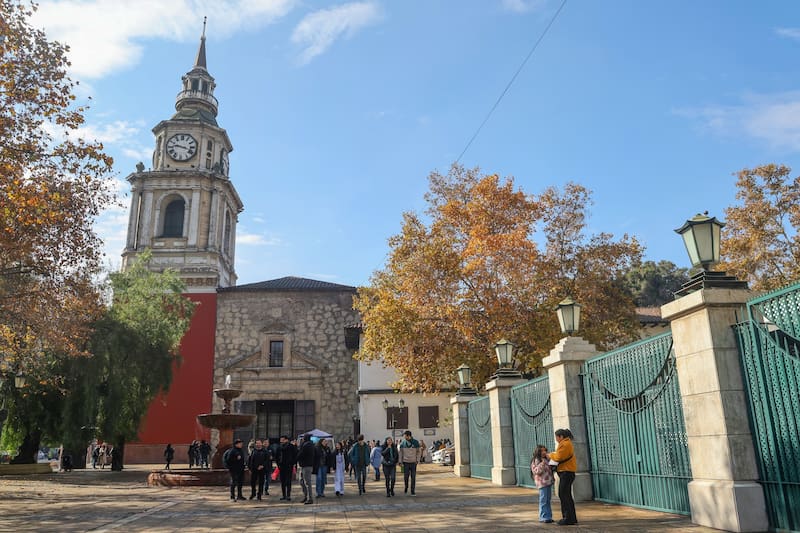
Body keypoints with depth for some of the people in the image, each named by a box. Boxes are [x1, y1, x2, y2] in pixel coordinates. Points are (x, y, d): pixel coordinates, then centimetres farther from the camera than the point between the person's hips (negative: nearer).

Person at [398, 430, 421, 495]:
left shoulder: (416, 442, -3)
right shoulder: (403, 443, -1)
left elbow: (418, 452, 3)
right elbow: (401, 453, 5)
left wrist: (417, 460, -5)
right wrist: (400, 461, 1)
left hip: (413, 462, 0)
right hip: (406, 462, 1)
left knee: (413, 477, 0)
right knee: (406, 476, 0)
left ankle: (413, 491, 9)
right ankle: (406, 487, 28)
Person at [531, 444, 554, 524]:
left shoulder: (546, 460, 17)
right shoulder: (535, 461, -6)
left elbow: (550, 469, 26)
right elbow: (536, 471, -15)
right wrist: (542, 465, -24)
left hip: (548, 482, 8)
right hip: (542, 483, -8)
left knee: (548, 500, 12)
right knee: (543, 501, -5)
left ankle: (548, 516, 19)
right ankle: (544, 517, -1)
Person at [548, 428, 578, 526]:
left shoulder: (565, 444, -15)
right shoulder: (566, 443, 18)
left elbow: (559, 457, -21)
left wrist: (551, 455, -4)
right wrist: (553, 454, 7)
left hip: (566, 472, -11)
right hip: (566, 471, 11)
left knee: (564, 495, -7)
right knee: (567, 495, 15)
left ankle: (568, 518, -5)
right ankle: (572, 518, 21)